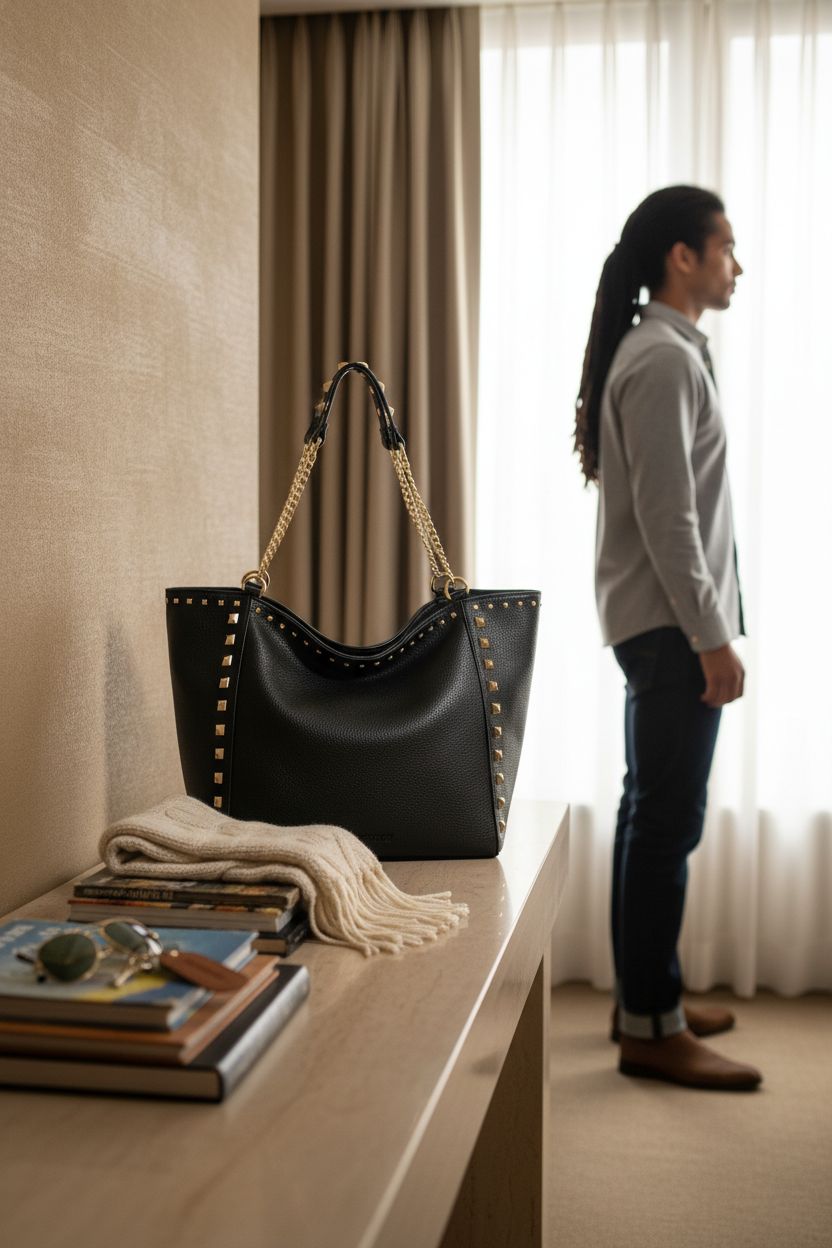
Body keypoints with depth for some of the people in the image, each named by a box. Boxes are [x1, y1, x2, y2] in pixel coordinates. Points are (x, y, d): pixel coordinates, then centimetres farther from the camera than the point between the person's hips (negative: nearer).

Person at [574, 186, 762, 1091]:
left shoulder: (665, 352, 18)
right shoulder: (663, 359, -14)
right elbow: (666, 517, -20)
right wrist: (712, 638, -19)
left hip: (660, 623, 10)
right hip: (670, 623, -10)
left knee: (654, 811, 14)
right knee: (668, 819, -7)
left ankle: (647, 995, 25)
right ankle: (649, 1031, 1)